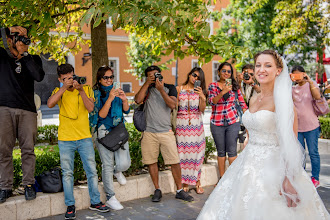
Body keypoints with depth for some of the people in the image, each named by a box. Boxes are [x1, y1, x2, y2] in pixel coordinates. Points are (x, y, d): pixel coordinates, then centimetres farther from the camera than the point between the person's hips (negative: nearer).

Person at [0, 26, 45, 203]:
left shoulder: (33, 59, 14)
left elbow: (39, 76, -5)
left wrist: (24, 54, -6)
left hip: (27, 110, 1)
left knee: (28, 149, 1)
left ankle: (28, 184, 11)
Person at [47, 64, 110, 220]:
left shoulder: (86, 89, 5)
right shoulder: (58, 91, 6)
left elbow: (90, 108, -10)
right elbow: (50, 104, -15)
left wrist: (81, 91, -19)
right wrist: (64, 87, -20)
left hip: (85, 138, 0)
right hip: (65, 140, 0)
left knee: (92, 171, 5)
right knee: (67, 173, 5)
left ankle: (95, 202, 19)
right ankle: (70, 206, 16)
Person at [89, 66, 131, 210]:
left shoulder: (116, 91, 12)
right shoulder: (96, 94, -1)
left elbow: (126, 111, 10)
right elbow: (101, 115, -12)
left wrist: (124, 100, -10)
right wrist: (110, 99, -22)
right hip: (104, 132, -4)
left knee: (124, 164, -6)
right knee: (107, 165, 0)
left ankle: (117, 171, 33)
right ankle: (110, 198, 15)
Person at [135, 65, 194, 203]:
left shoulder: (170, 88, 8)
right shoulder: (147, 88, 12)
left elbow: (172, 105, -9)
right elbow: (138, 100, -6)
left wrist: (161, 89, -17)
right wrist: (147, 83, -8)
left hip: (166, 131, -1)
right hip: (149, 132, 1)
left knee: (175, 162, -3)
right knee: (152, 162, 5)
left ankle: (179, 191, 11)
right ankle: (157, 190, 20)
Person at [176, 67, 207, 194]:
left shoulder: (199, 91, 10)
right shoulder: (179, 89, 7)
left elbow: (202, 109, 1)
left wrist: (203, 98, -17)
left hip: (196, 124, 1)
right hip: (182, 124, -1)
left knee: (197, 151, 0)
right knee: (183, 151, -2)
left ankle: (197, 182, 10)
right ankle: (185, 183, 9)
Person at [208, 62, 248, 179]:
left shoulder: (234, 85, 6)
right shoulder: (213, 85, 1)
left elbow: (242, 102, 9)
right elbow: (211, 101, -14)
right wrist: (223, 92, -28)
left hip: (233, 122, 0)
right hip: (217, 123, 0)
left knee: (232, 151, -2)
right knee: (221, 151, 8)